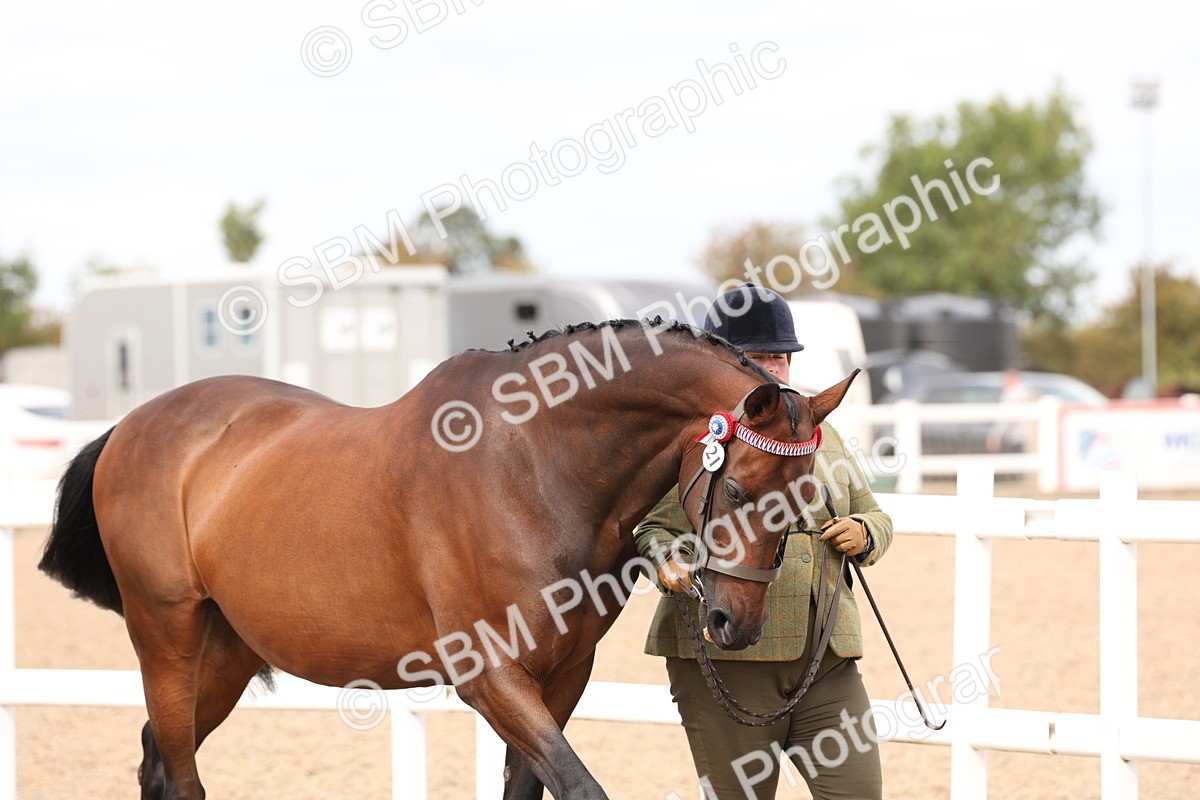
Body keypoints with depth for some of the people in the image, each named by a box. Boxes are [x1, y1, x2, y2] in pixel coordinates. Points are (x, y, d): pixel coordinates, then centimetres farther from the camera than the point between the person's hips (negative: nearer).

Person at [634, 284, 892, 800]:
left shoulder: (820, 433, 20)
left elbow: (875, 519, 25)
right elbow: (655, 528, -4)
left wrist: (864, 534, 1)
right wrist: (669, 564, -27)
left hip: (827, 658, 5)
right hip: (726, 655, -5)